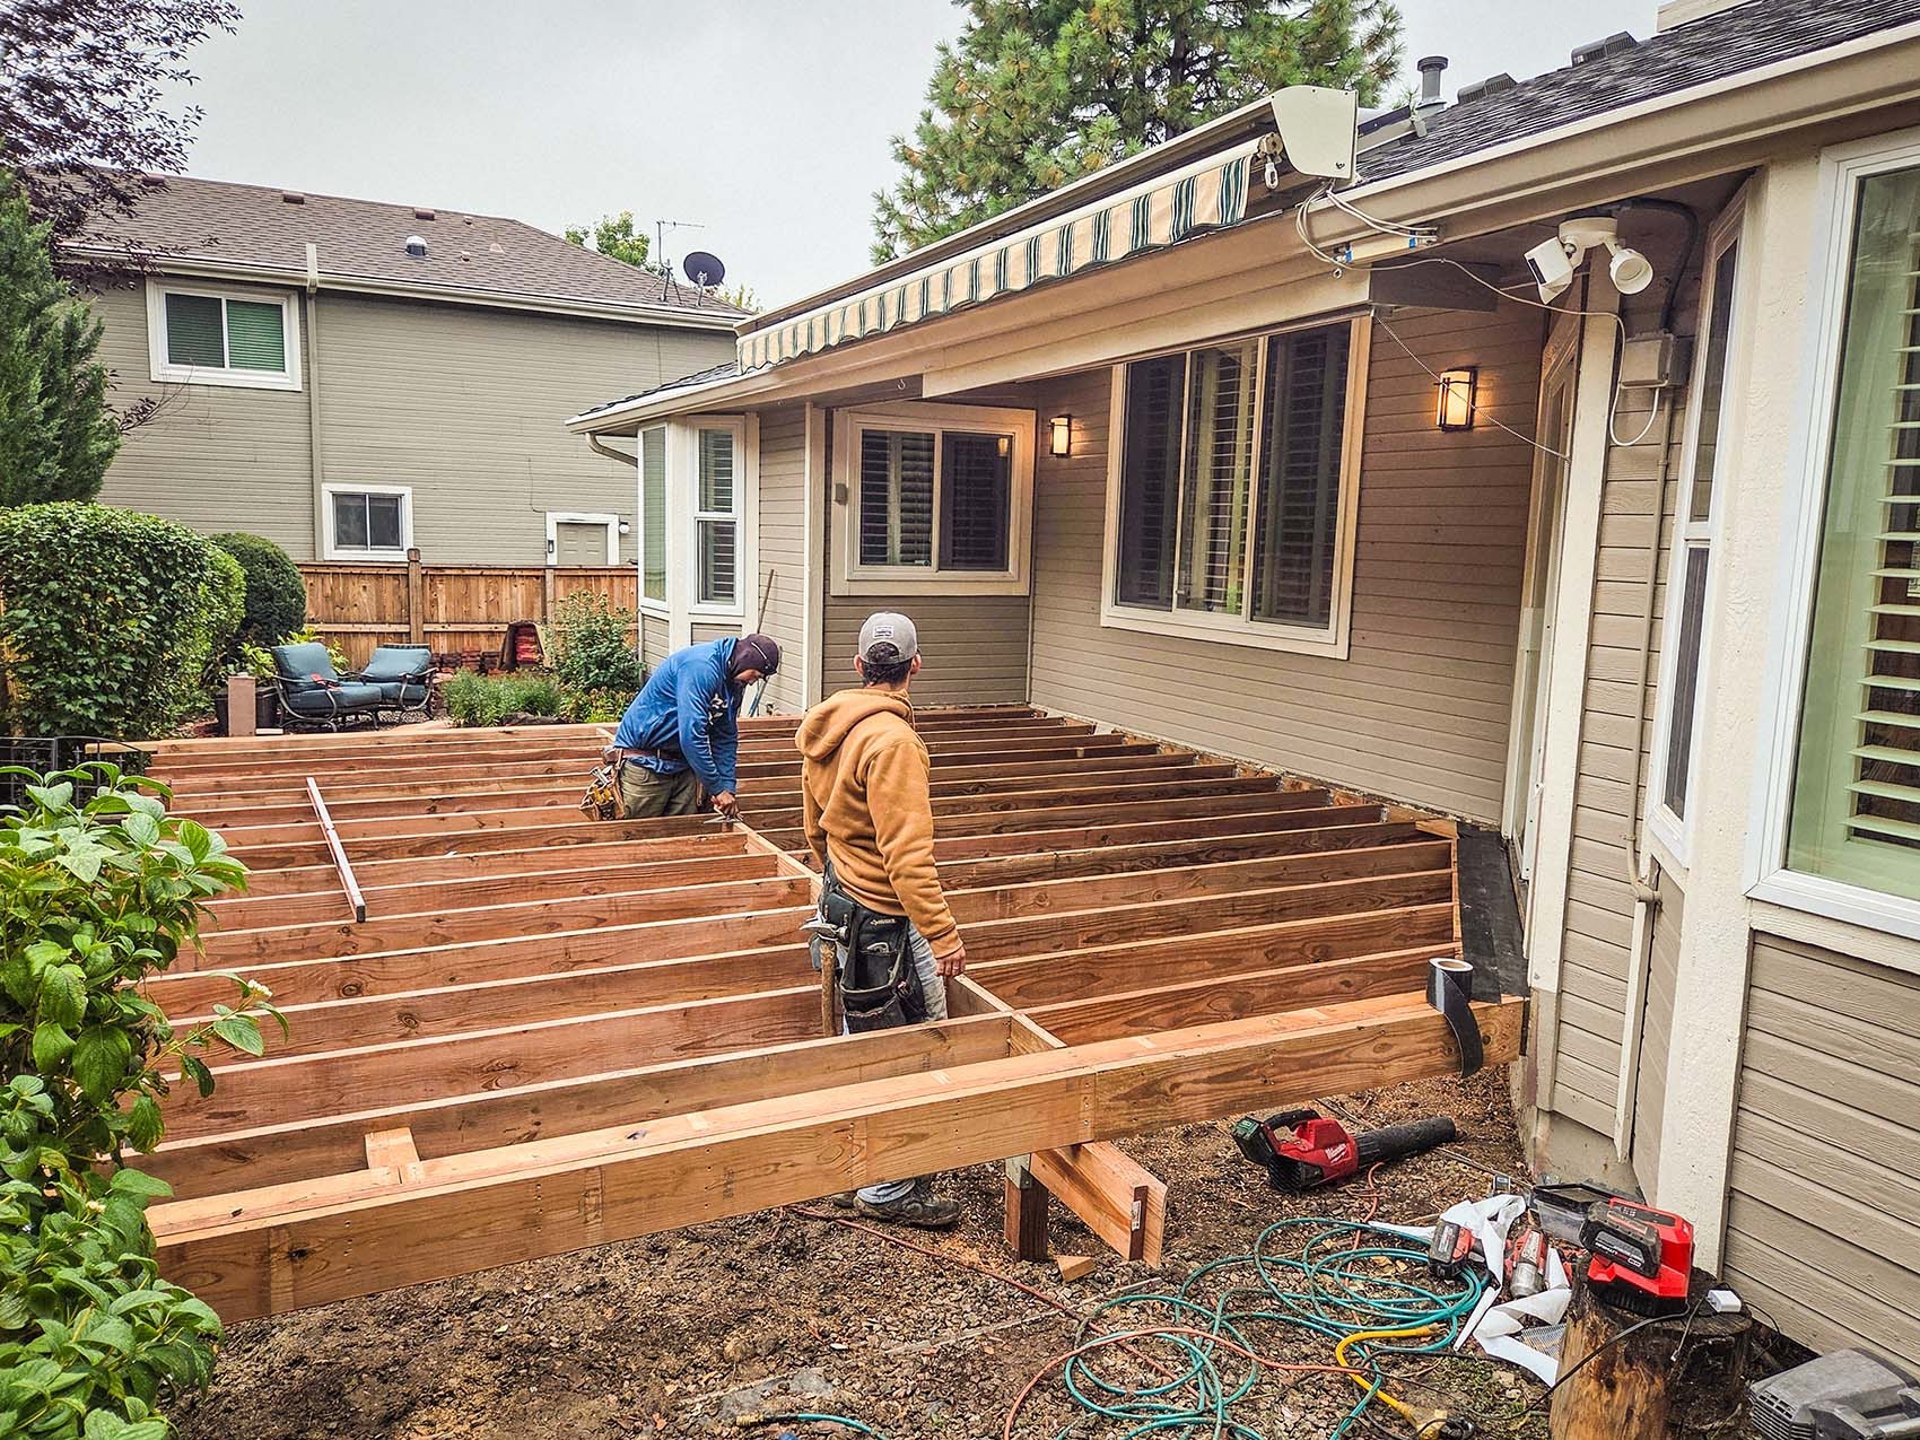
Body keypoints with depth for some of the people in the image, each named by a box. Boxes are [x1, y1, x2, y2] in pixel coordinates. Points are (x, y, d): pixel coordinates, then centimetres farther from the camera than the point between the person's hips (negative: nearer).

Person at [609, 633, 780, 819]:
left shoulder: (734, 684, 6)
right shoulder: (701, 666, -24)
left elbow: (726, 738, 11)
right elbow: (691, 735, -28)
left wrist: (728, 787, 0)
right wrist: (717, 788, -23)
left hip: (683, 764, 9)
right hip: (645, 761, -9)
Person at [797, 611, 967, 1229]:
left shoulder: (827, 729, 8)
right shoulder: (891, 739, -22)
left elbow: (815, 827, 18)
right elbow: (907, 852, -26)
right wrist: (942, 932, -24)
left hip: (844, 901, 10)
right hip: (885, 919, -10)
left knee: (868, 1044, 22)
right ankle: (887, 1190, 11)